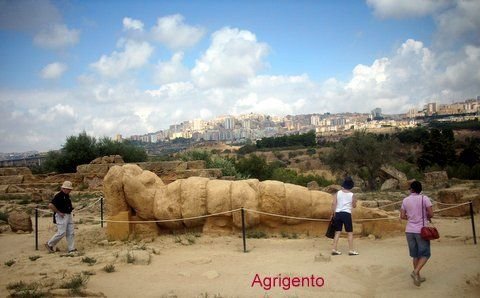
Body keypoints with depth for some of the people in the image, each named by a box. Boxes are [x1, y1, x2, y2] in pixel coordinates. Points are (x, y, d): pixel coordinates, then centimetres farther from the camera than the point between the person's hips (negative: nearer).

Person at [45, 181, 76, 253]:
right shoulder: (58, 196, -15)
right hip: (61, 216, -9)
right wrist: (59, 212, -19)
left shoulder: (67, 196, 12)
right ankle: (49, 244, 13)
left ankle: (71, 249, 9)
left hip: (69, 215, 9)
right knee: (61, 233, -7)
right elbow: (50, 205, -24)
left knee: (71, 233, 6)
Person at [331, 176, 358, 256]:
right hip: (347, 214, -3)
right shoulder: (352, 195, -2)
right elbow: (354, 206, 7)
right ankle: (351, 250, 8)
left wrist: (333, 213, 2)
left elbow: (333, 203, -5)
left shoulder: (338, 193, 2)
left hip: (338, 213, 3)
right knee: (350, 232, 7)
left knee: (337, 232, 8)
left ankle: (334, 249, 6)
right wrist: (355, 201, 26)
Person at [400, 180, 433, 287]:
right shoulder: (424, 198, -7)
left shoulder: (405, 200, 3)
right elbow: (431, 214, -10)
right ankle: (416, 271, -13)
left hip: (409, 231, 4)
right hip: (421, 230, -4)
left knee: (415, 255, 15)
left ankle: (417, 276, 20)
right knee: (425, 254, 6)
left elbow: (402, 216, 3)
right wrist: (425, 216, 11)